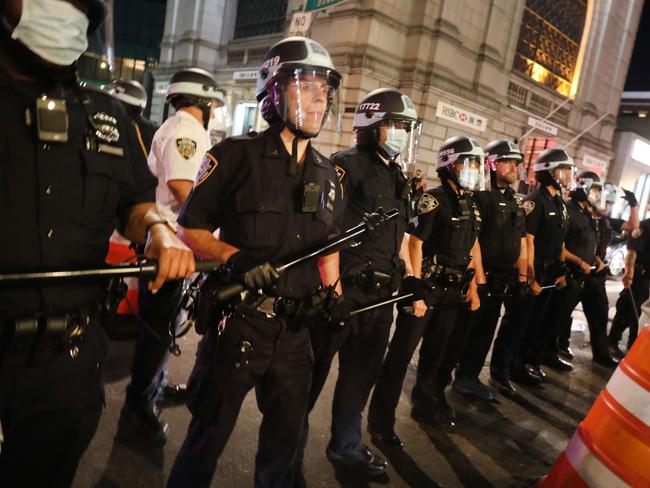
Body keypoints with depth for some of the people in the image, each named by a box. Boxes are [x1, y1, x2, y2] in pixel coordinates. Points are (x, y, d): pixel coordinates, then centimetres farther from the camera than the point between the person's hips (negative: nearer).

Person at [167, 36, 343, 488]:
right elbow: (190, 230, -7)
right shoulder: (238, 154, -8)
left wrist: (333, 294, 4)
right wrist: (235, 257, -23)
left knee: (286, 435, 22)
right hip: (238, 319, -5)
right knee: (208, 438, 11)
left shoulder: (327, 173, 9)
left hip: (297, 326, 5)